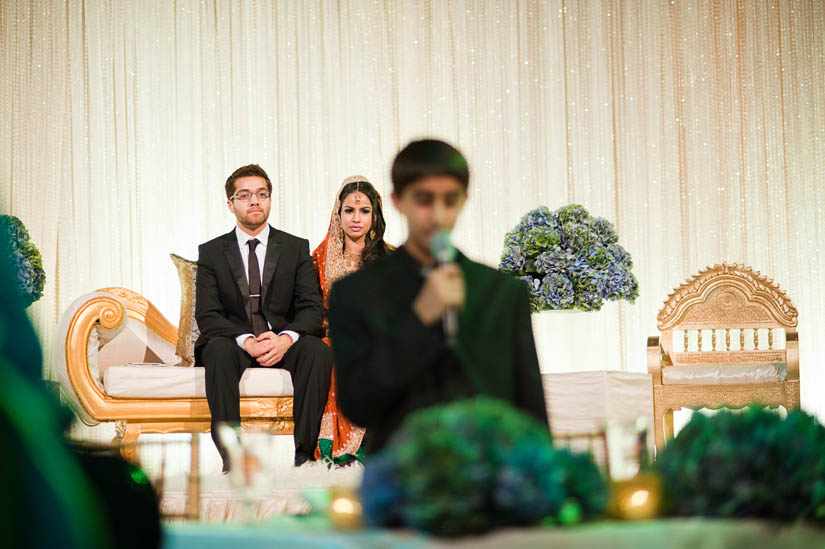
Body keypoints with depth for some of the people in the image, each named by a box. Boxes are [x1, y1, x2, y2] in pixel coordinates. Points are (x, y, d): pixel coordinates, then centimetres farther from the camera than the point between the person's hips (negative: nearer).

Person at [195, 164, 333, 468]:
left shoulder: (296, 248, 9)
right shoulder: (211, 252, 6)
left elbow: (312, 308, 0)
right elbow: (207, 315, -4)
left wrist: (286, 338, -22)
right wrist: (246, 341, -23)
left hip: (284, 343, 1)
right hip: (234, 343, -1)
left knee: (318, 350, -31)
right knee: (218, 351, -35)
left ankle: (304, 452, -31)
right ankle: (232, 456, -38)